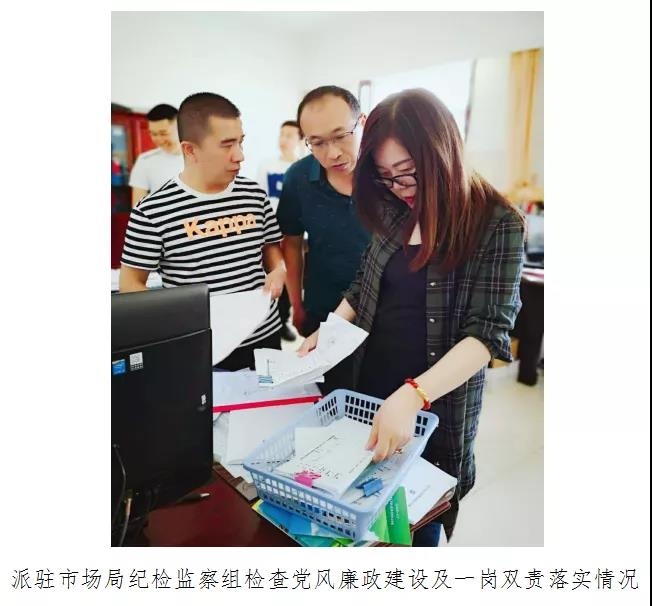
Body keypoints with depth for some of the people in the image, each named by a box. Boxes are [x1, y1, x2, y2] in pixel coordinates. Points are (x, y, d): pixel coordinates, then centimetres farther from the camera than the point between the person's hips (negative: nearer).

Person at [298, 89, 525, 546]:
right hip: (369, 390, 5)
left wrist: (412, 395, -35)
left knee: (420, 523, 15)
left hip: (438, 407, -4)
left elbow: (488, 331, -22)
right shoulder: (394, 213, 2)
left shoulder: (497, 224, -15)